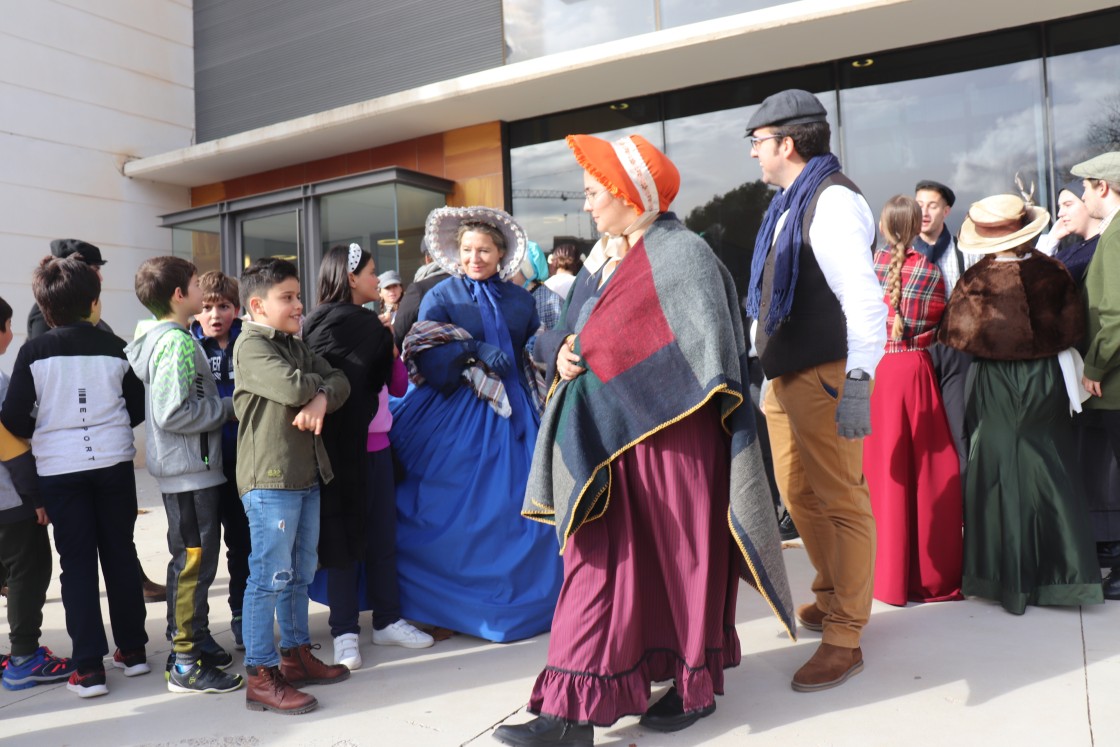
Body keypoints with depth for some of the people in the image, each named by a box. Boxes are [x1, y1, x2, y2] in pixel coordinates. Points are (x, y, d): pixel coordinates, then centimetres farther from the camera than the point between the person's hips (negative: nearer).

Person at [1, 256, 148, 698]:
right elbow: (138, 409, 4)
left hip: (59, 468, -1)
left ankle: (89, 668, 7)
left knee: (77, 562, 6)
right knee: (120, 553, 13)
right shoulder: (115, 347, -3)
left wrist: (47, 430, 14)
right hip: (113, 462, 1)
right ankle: (132, 650, 23)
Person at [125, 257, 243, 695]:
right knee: (195, 561, -3)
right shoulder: (177, 342, -18)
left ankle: (187, 641, 30)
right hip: (190, 468, -10)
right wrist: (228, 408, -14)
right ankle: (187, 665, 5)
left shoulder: (161, 338, 12)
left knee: (187, 560, 18)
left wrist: (221, 406, 12)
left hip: (182, 468, 10)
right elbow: (173, 413, -24)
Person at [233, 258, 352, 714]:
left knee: (300, 574, 16)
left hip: (306, 475, 8)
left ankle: (296, 655, 28)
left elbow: (341, 382, 8)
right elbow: (292, 387, -22)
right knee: (270, 577, -4)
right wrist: (319, 383, -1)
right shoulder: (251, 345, -8)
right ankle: (261, 676, 5)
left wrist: (321, 399, -14)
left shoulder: (296, 345, 17)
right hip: (269, 479, -8)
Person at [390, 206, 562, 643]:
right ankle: (448, 608, 12)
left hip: (512, 412, 3)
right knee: (454, 509, -2)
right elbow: (427, 360, -11)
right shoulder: (441, 297, 2)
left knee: (514, 505, 4)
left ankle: (522, 598, 19)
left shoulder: (519, 299, 12)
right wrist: (475, 350, -24)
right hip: (457, 416, -3)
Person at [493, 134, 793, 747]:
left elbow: (707, 354, -13)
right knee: (597, 559, 5)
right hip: (603, 438, 7)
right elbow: (564, 334, 19)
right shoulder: (599, 262, 15)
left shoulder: (680, 254, -8)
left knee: (676, 554, 7)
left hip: (668, 435, -6)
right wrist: (560, 352, -3)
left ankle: (695, 685, 27)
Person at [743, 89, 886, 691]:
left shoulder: (833, 200, -12)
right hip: (784, 376, 10)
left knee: (839, 502, -1)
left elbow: (864, 297, -21)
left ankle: (844, 638, 10)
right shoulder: (787, 206, 17)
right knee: (799, 495, 18)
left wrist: (858, 382, -27)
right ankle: (831, 597, 37)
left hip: (825, 377, -9)